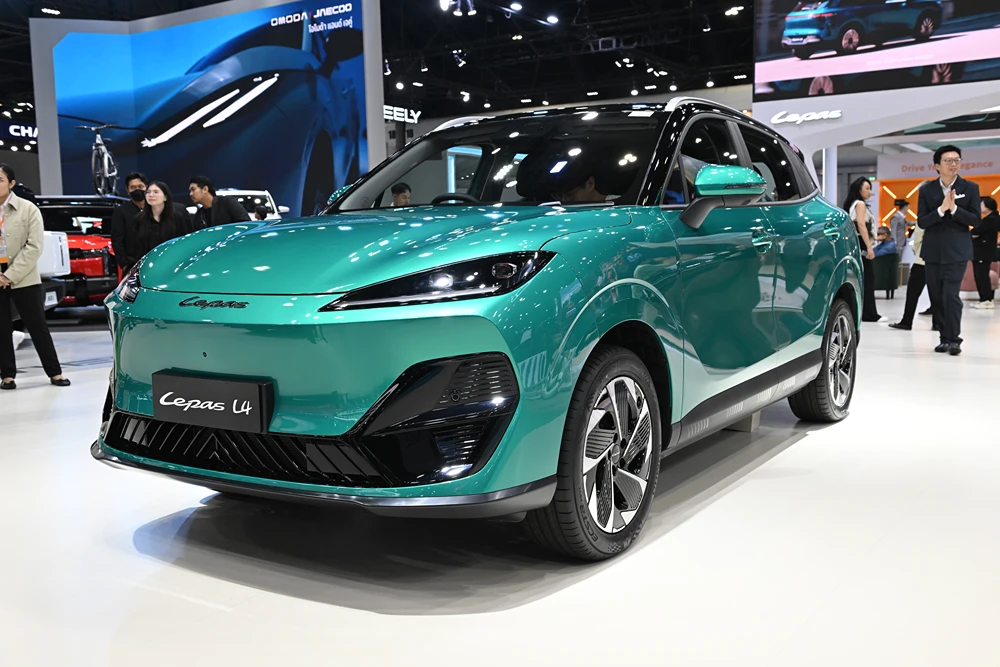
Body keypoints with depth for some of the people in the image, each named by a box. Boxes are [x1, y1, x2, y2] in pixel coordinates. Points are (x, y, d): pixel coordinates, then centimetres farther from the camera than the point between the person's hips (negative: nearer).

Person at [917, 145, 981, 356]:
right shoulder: (927, 189, 3)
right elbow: (921, 222, -2)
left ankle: (954, 339, -3)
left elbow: (975, 220, -4)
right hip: (933, 250, 3)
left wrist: (954, 208, -18)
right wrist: (941, 209, -18)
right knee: (936, 296, 7)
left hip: (957, 250, -3)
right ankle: (945, 337, 19)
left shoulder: (970, 188, 1)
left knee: (951, 294, -12)